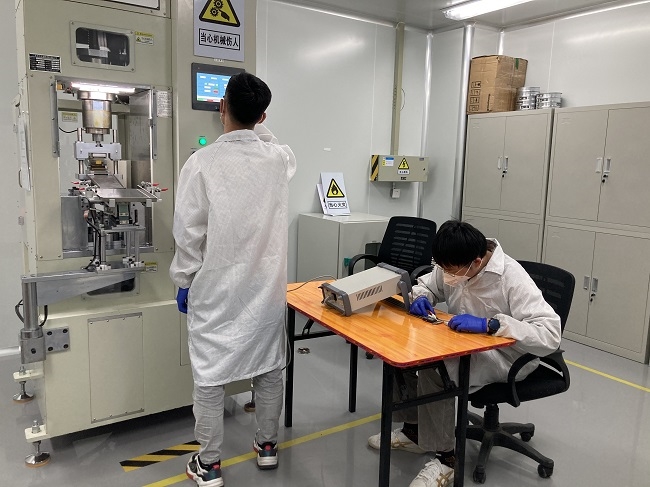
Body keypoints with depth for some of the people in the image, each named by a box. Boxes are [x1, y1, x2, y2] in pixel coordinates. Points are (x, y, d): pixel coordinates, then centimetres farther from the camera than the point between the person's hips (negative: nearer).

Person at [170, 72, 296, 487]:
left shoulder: (202, 163, -14)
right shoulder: (278, 158, -4)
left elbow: (188, 233, -10)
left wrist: (184, 281, 3)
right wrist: (257, 127, 28)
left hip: (215, 289, -3)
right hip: (267, 285, 4)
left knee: (210, 375, 10)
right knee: (269, 368, 17)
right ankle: (267, 446, 34)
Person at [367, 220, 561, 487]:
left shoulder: (512, 279, -28)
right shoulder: (452, 266, -8)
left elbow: (550, 334, -35)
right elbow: (425, 284, 11)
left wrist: (489, 324, -42)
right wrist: (420, 297, -14)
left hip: (506, 355, -7)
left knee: (433, 371, -31)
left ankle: (445, 459, -11)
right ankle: (413, 429, 9)